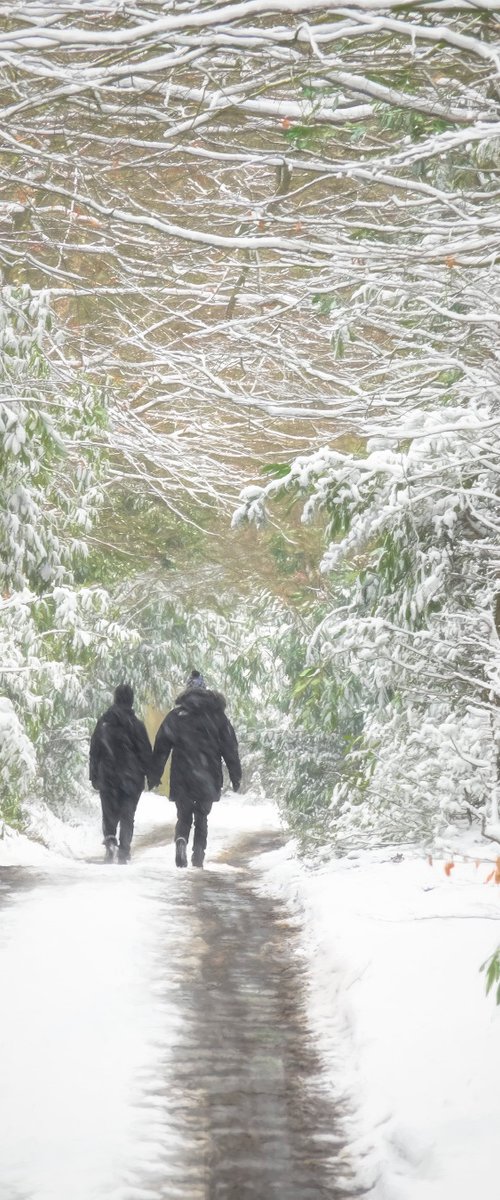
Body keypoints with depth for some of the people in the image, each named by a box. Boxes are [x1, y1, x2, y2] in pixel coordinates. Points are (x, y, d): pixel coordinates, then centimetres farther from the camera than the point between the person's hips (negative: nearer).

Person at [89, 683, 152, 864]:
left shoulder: (103, 722, 2)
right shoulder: (135, 724, -6)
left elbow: (94, 751, 6)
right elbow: (146, 752, -4)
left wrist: (94, 777, 12)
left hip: (108, 776, 1)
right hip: (131, 779, -1)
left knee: (109, 814, 11)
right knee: (127, 816, 6)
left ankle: (110, 839, -13)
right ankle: (124, 852, 0)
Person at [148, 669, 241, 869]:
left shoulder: (175, 715, 2)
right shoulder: (216, 715, 4)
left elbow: (161, 747, 1)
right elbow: (230, 748, 5)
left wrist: (154, 775, 5)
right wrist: (236, 776, 10)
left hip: (182, 778, 0)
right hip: (208, 778, 0)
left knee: (183, 816, 10)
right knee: (202, 818, 13)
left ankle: (181, 840, -19)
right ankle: (198, 856, 5)